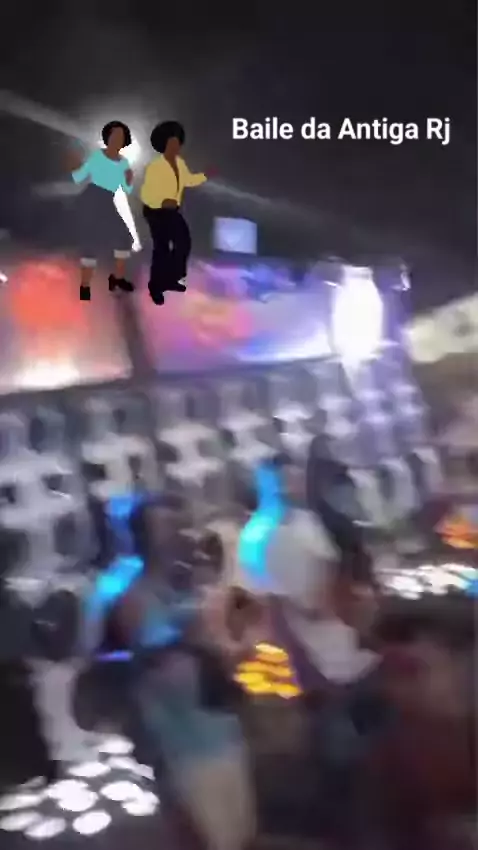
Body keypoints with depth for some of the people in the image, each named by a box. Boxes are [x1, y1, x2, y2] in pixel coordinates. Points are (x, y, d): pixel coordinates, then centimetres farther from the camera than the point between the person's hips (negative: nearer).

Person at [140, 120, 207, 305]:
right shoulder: (155, 167, -24)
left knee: (184, 242, 11)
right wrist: (163, 202, -40)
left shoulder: (180, 163, -2)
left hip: (173, 211, 8)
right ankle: (156, 288, 12)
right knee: (162, 248, -3)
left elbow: (188, 180, 17)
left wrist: (205, 175, 3)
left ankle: (170, 279, 27)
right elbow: (145, 194, -25)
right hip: (156, 212, -8)